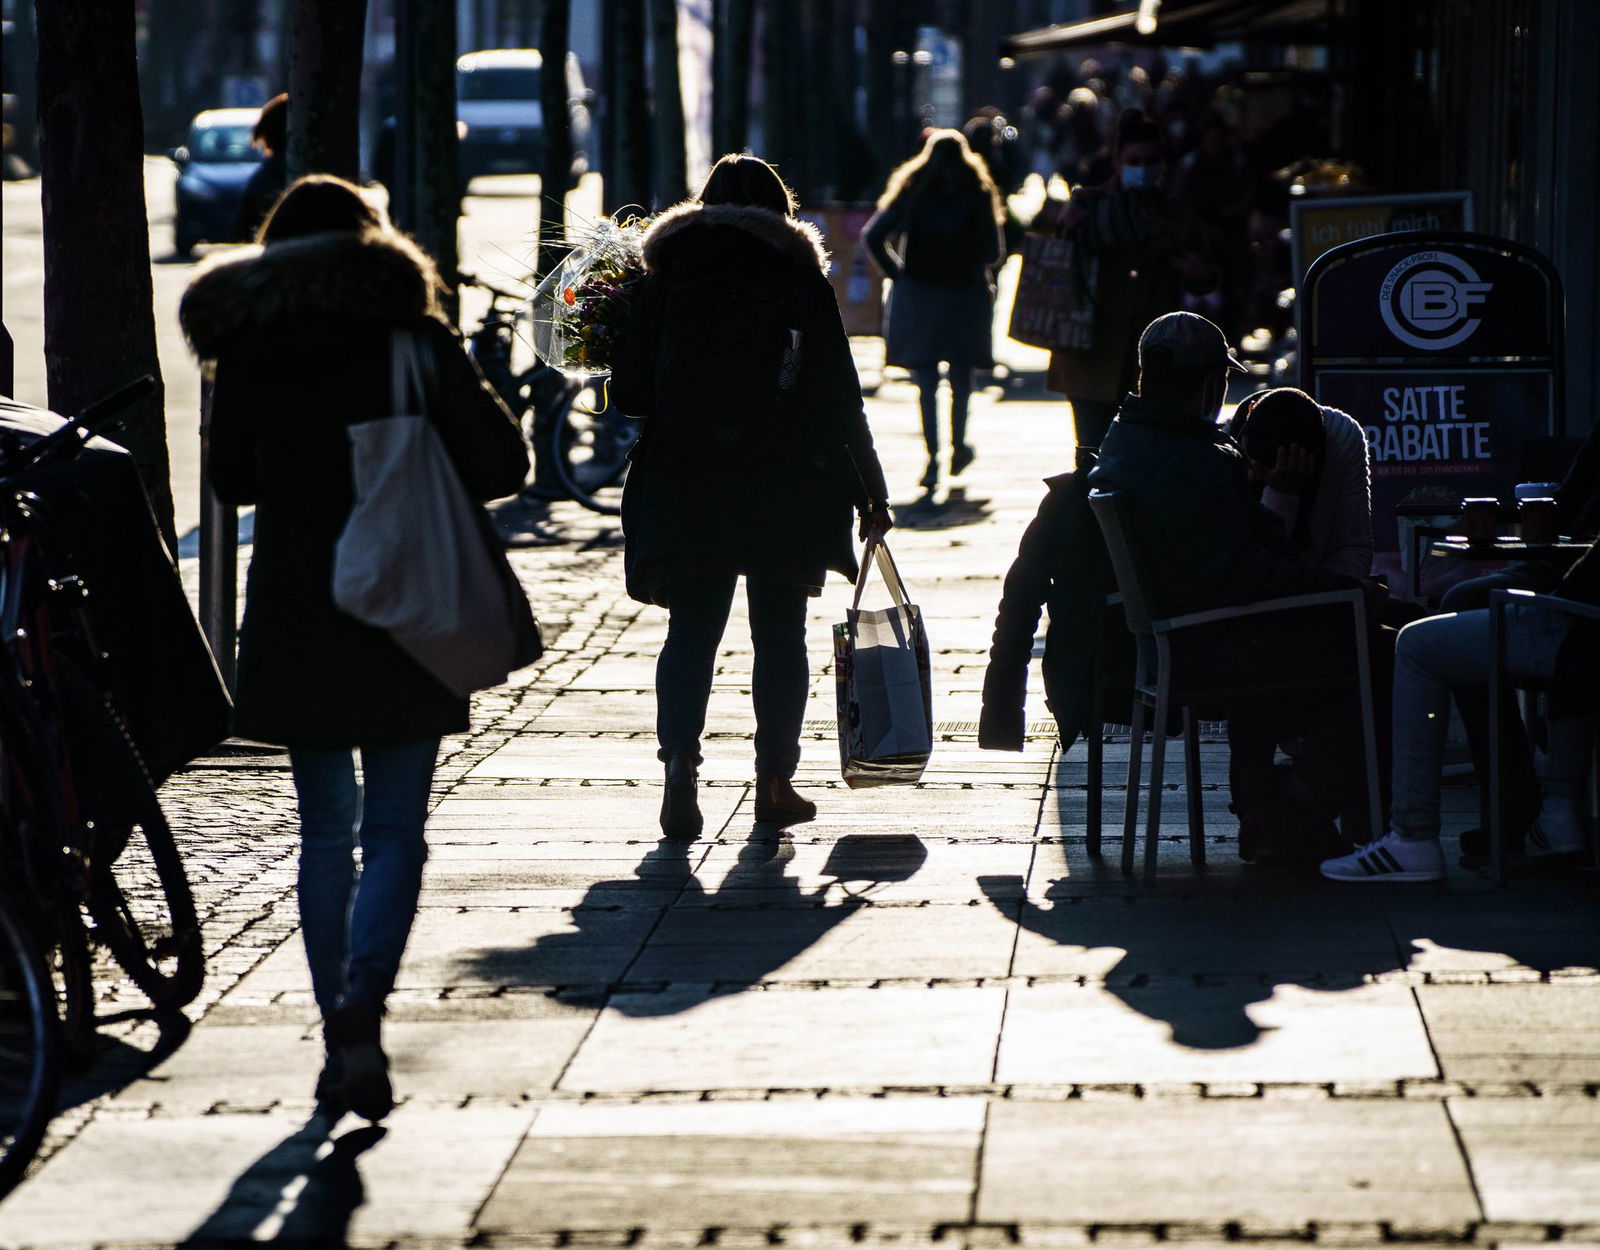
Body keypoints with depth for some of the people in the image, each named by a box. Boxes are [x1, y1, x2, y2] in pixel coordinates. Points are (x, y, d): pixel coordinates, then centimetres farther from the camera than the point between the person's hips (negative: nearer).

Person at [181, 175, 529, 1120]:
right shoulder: (413, 338, -4)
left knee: (325, 832, 13)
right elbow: (503, 460, -7)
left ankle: (341, 1039, 14)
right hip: (402, 616, -2)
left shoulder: (243, 351, 2)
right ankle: (362, 1002, -21)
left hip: (293, 618, 2)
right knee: (394, 835, 1)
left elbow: (233, 480, 10)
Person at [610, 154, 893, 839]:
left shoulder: (668, 275, 2)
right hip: (787, 492, 0)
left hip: (686, 489, 1)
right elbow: (839, 398, -1)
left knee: (691, 633, 5)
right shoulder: (800, 278, 0)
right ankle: (775, 782, 15)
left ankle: (680, 761, -16)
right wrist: (871, 493, 5)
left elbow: (630, 390, -1)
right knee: (780, 635, 11)